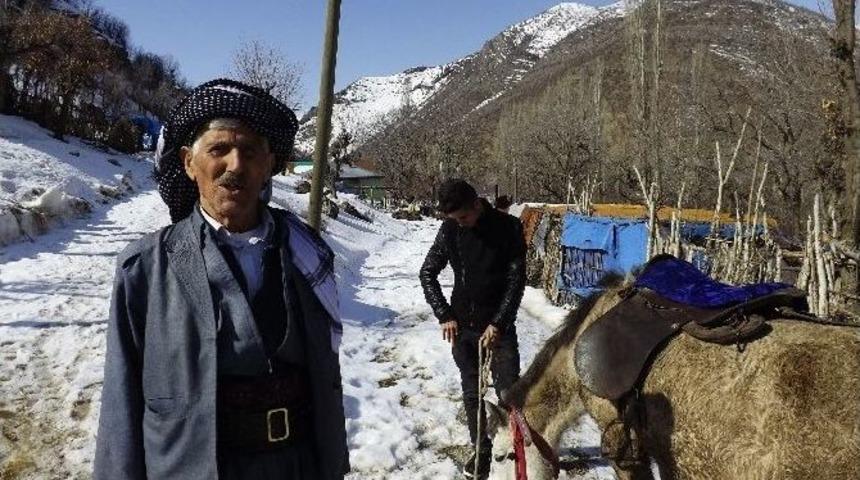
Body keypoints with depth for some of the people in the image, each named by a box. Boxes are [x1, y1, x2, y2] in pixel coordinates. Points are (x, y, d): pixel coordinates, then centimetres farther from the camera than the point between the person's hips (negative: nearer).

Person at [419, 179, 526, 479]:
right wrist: (444, 315, -3)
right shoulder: (450, 229, -2)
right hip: (462, 325, 3)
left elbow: (517, 280, -10)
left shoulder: (508, 227, -10)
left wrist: (498, 323, -15)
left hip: (498, 324, -3)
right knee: (471, 391, 10)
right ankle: (481, 449, 23)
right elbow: (427, 273, 5)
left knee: (509, 391, -2)